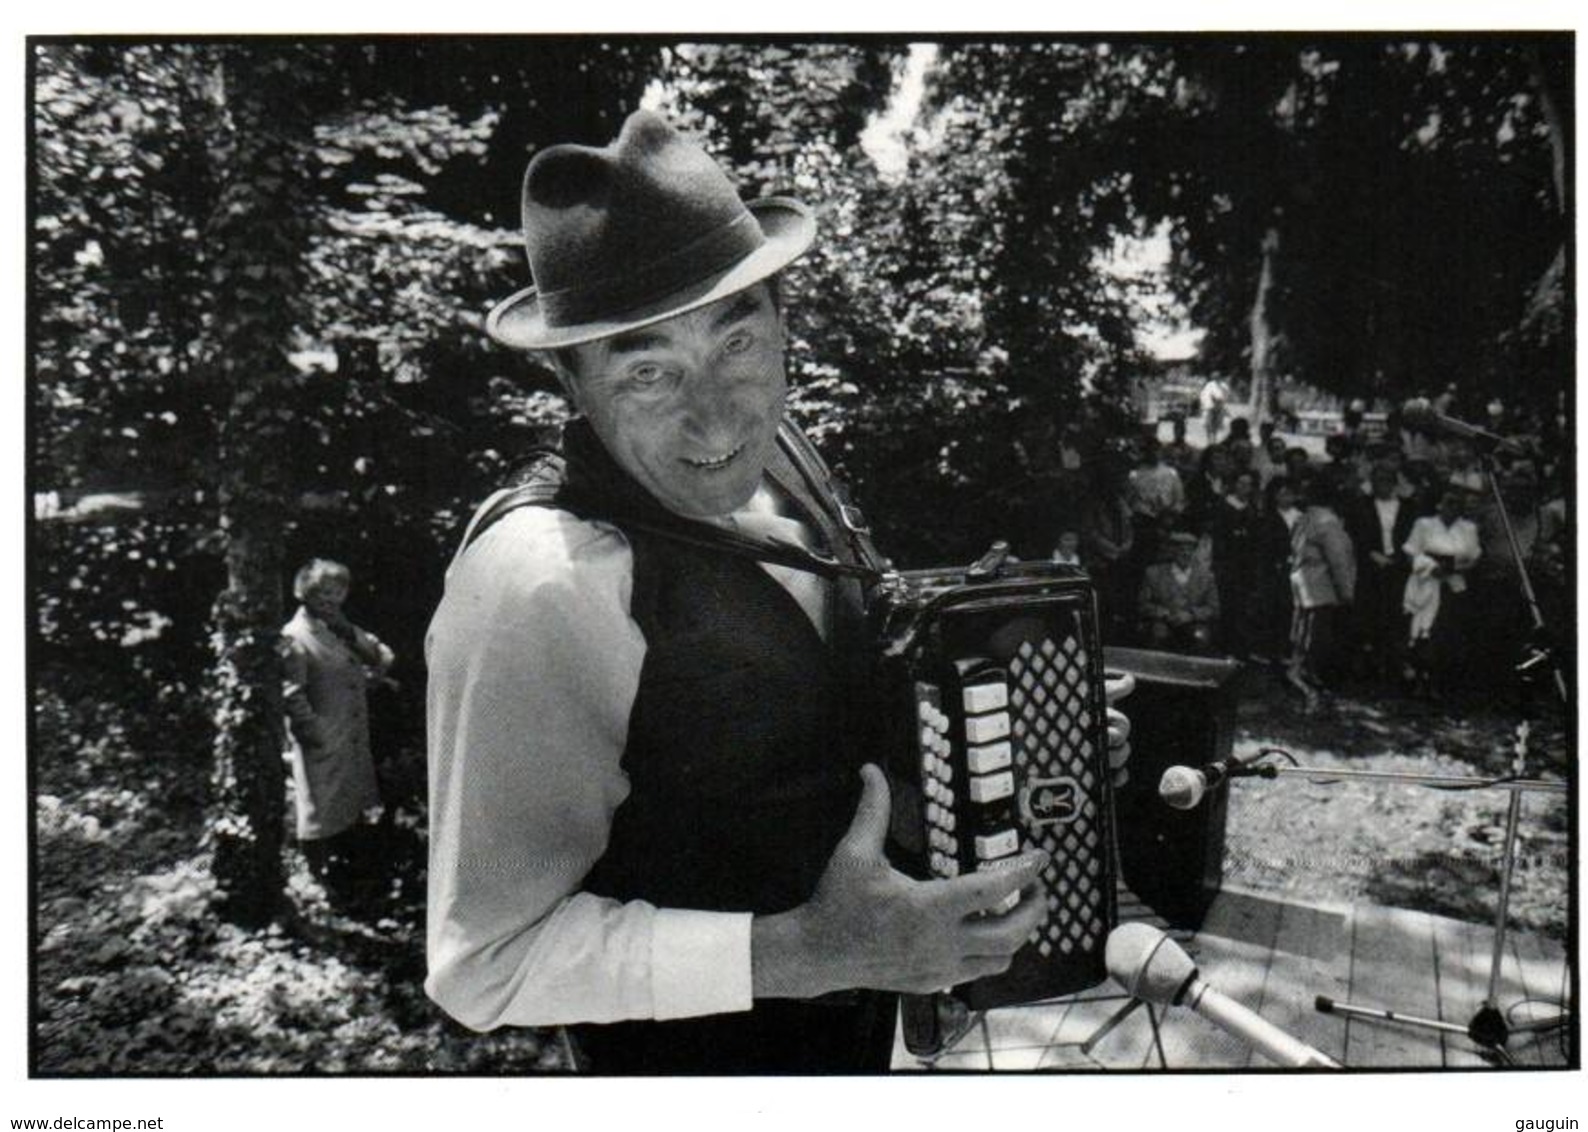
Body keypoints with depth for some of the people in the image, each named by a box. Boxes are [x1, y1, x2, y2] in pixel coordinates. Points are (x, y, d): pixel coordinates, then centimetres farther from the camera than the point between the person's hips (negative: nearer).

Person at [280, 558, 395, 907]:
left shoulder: (342, 630, 14)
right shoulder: (294, 637, -11)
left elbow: (384, 658, 11)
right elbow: (290, 693, -16)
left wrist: (352, 634, -2)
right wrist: (316, 732, -17)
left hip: (355, 743, 8)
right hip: (321, 749, -8)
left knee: (355, 814, 18)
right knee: (320, 820, 4)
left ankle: (362, 887, 30)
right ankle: (328, 887, 16)